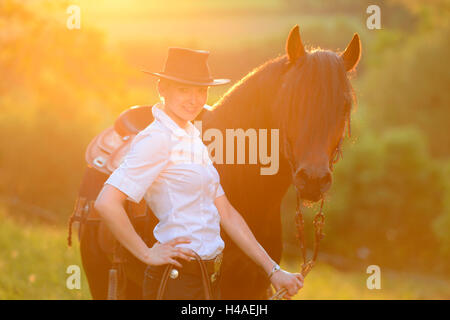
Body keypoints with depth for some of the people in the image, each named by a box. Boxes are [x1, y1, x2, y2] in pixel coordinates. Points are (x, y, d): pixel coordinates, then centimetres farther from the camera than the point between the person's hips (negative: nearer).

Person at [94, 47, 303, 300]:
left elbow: (226, 214, 15)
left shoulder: (193, 138, 14)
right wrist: (147, 254, -13)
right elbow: (106, 203, -23)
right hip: (177, 279, -8)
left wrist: (273, 270, 11)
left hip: (209, 277, 8)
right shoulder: (157, 139, -12)